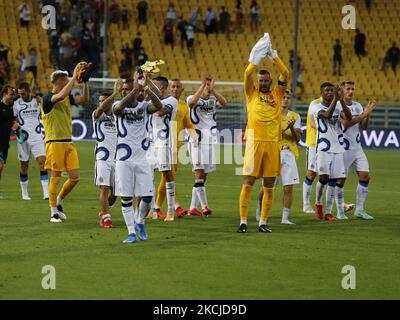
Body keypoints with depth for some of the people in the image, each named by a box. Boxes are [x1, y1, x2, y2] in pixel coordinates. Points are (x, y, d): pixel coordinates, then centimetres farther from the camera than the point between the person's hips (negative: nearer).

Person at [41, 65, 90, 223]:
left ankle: (59, 201, 26)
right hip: (55, 142, -7)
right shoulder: (48, 98, -11)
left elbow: (85, 99, 12)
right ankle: (54, 212, 5)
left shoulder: (67, 97, 12)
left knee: (75, 177, 4)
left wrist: (85, 81, 1)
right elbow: (61, 95, -31)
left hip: (68, 142, 7)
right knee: (55, 177, -3)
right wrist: (74, 78, -25)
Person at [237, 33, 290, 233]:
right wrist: (258, 57, -9)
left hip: (273, 143, 2)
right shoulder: (252, 94, 8)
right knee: (248, 183, -5)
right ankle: (243, 221, -3)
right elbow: (248, 73, -6)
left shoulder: (277, 94, 13)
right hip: (255, 142, -2)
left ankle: (263, 222, 10)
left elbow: (285, 74, 4)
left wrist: (274, 56, -2)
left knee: (269, 186, 4)